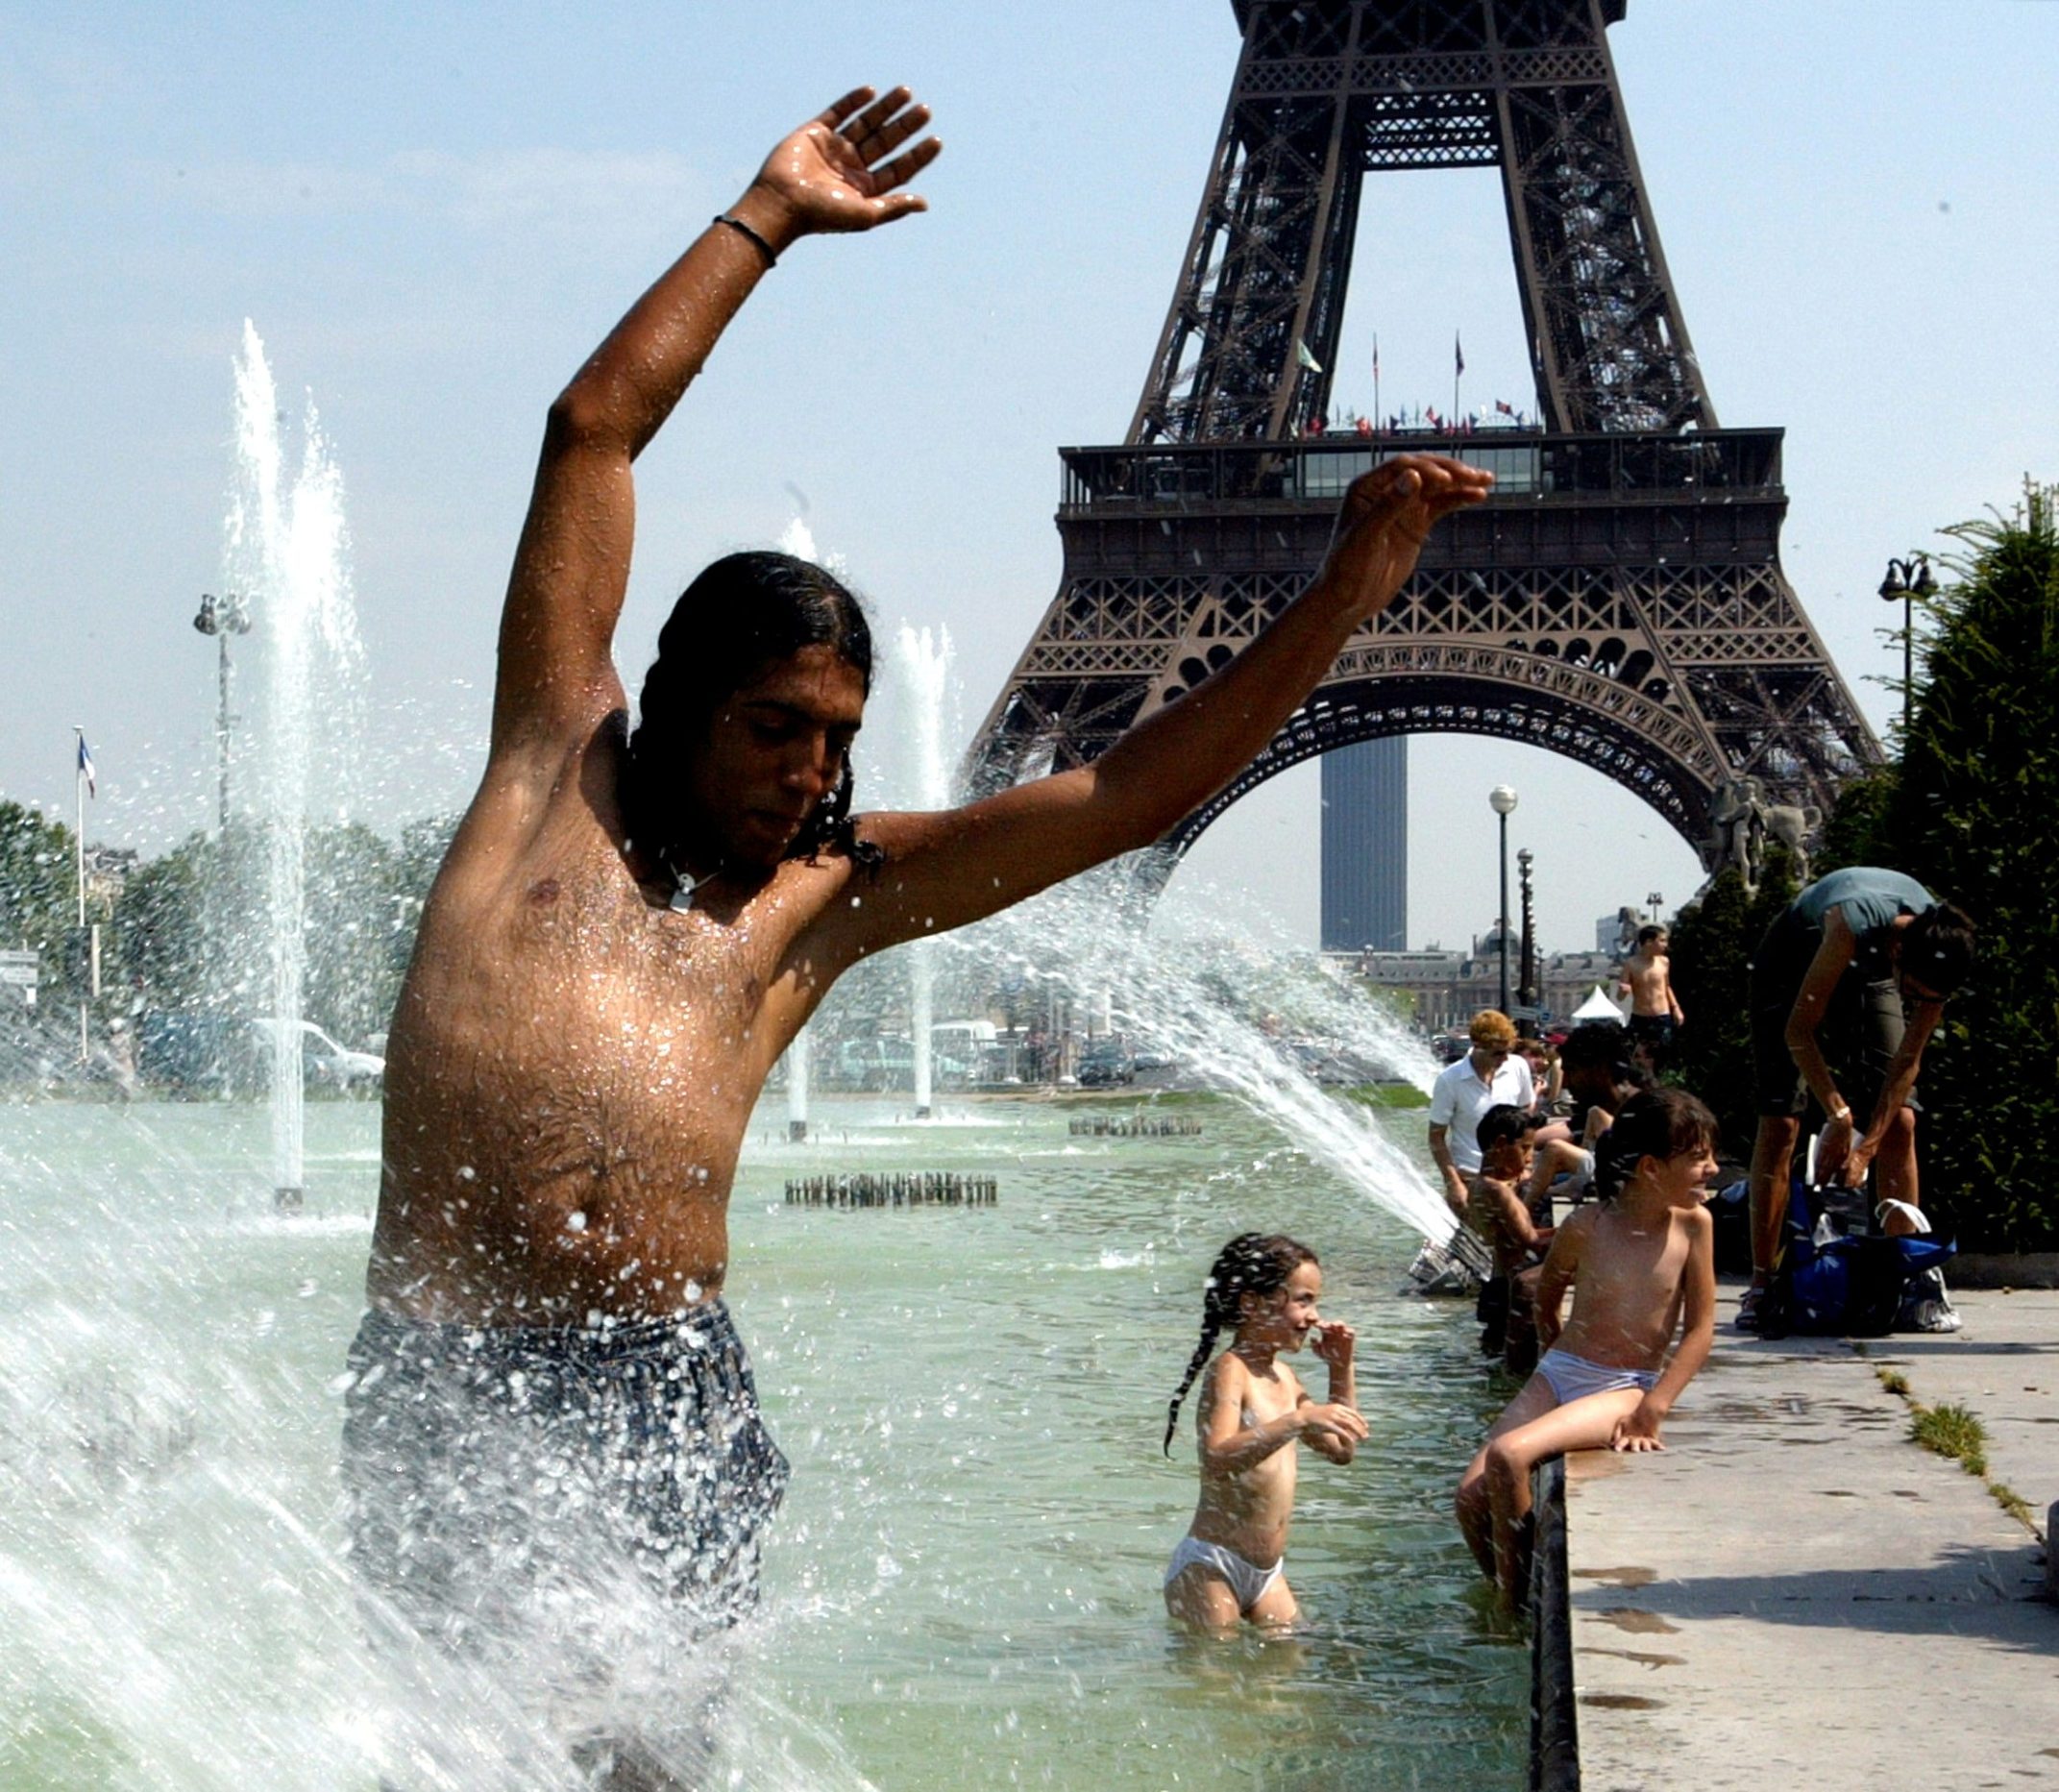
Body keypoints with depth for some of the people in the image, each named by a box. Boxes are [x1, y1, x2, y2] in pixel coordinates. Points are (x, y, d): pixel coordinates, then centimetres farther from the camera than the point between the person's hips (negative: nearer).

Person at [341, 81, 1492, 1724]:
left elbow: (1124, 797, 14)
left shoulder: (833, 887, 15)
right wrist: (766, 220, 15)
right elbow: (597, 432, 11)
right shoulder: (558, 767, 11)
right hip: (446, 1368, -2)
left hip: (674, 1370, 2)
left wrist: (1338, 606, 8)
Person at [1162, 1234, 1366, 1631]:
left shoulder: (1281, 1376, 14)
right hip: (1209, 1568, -9)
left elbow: (1341, 1449, 28)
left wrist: (1342, 1369, 18)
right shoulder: (1230, 1372, -14)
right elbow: (1219, 1456, -32)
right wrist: (1299, 1421, -41)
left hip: (1266, 1572, 9)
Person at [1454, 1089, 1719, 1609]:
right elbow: (1546, 1297, 14)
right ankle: (1508, 1604, 9)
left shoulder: (1693, 1224, -8)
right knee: (1472, 1496, -13)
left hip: (1625, 1390, -3)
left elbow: (1700, 1328, -6)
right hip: (1559, 1373, 3)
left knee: (1510, 1454, -28)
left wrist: (1652, 1409, -14)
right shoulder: (1586, 1227, -7)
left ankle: (1517, 1602, -14)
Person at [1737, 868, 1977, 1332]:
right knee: (1780, 1121, -13)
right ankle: (1761, 1286, -13)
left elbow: (1908, 1061, -18)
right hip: (1794, 963, -4)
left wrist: (1868, 1146, -23)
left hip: (1866, 976, 4)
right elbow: (1799, 1029, -33)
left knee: (1899, 1121, -7)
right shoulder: (1855, 923, -42)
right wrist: (1839, 1116, -35)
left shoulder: (1937, 949, -28)